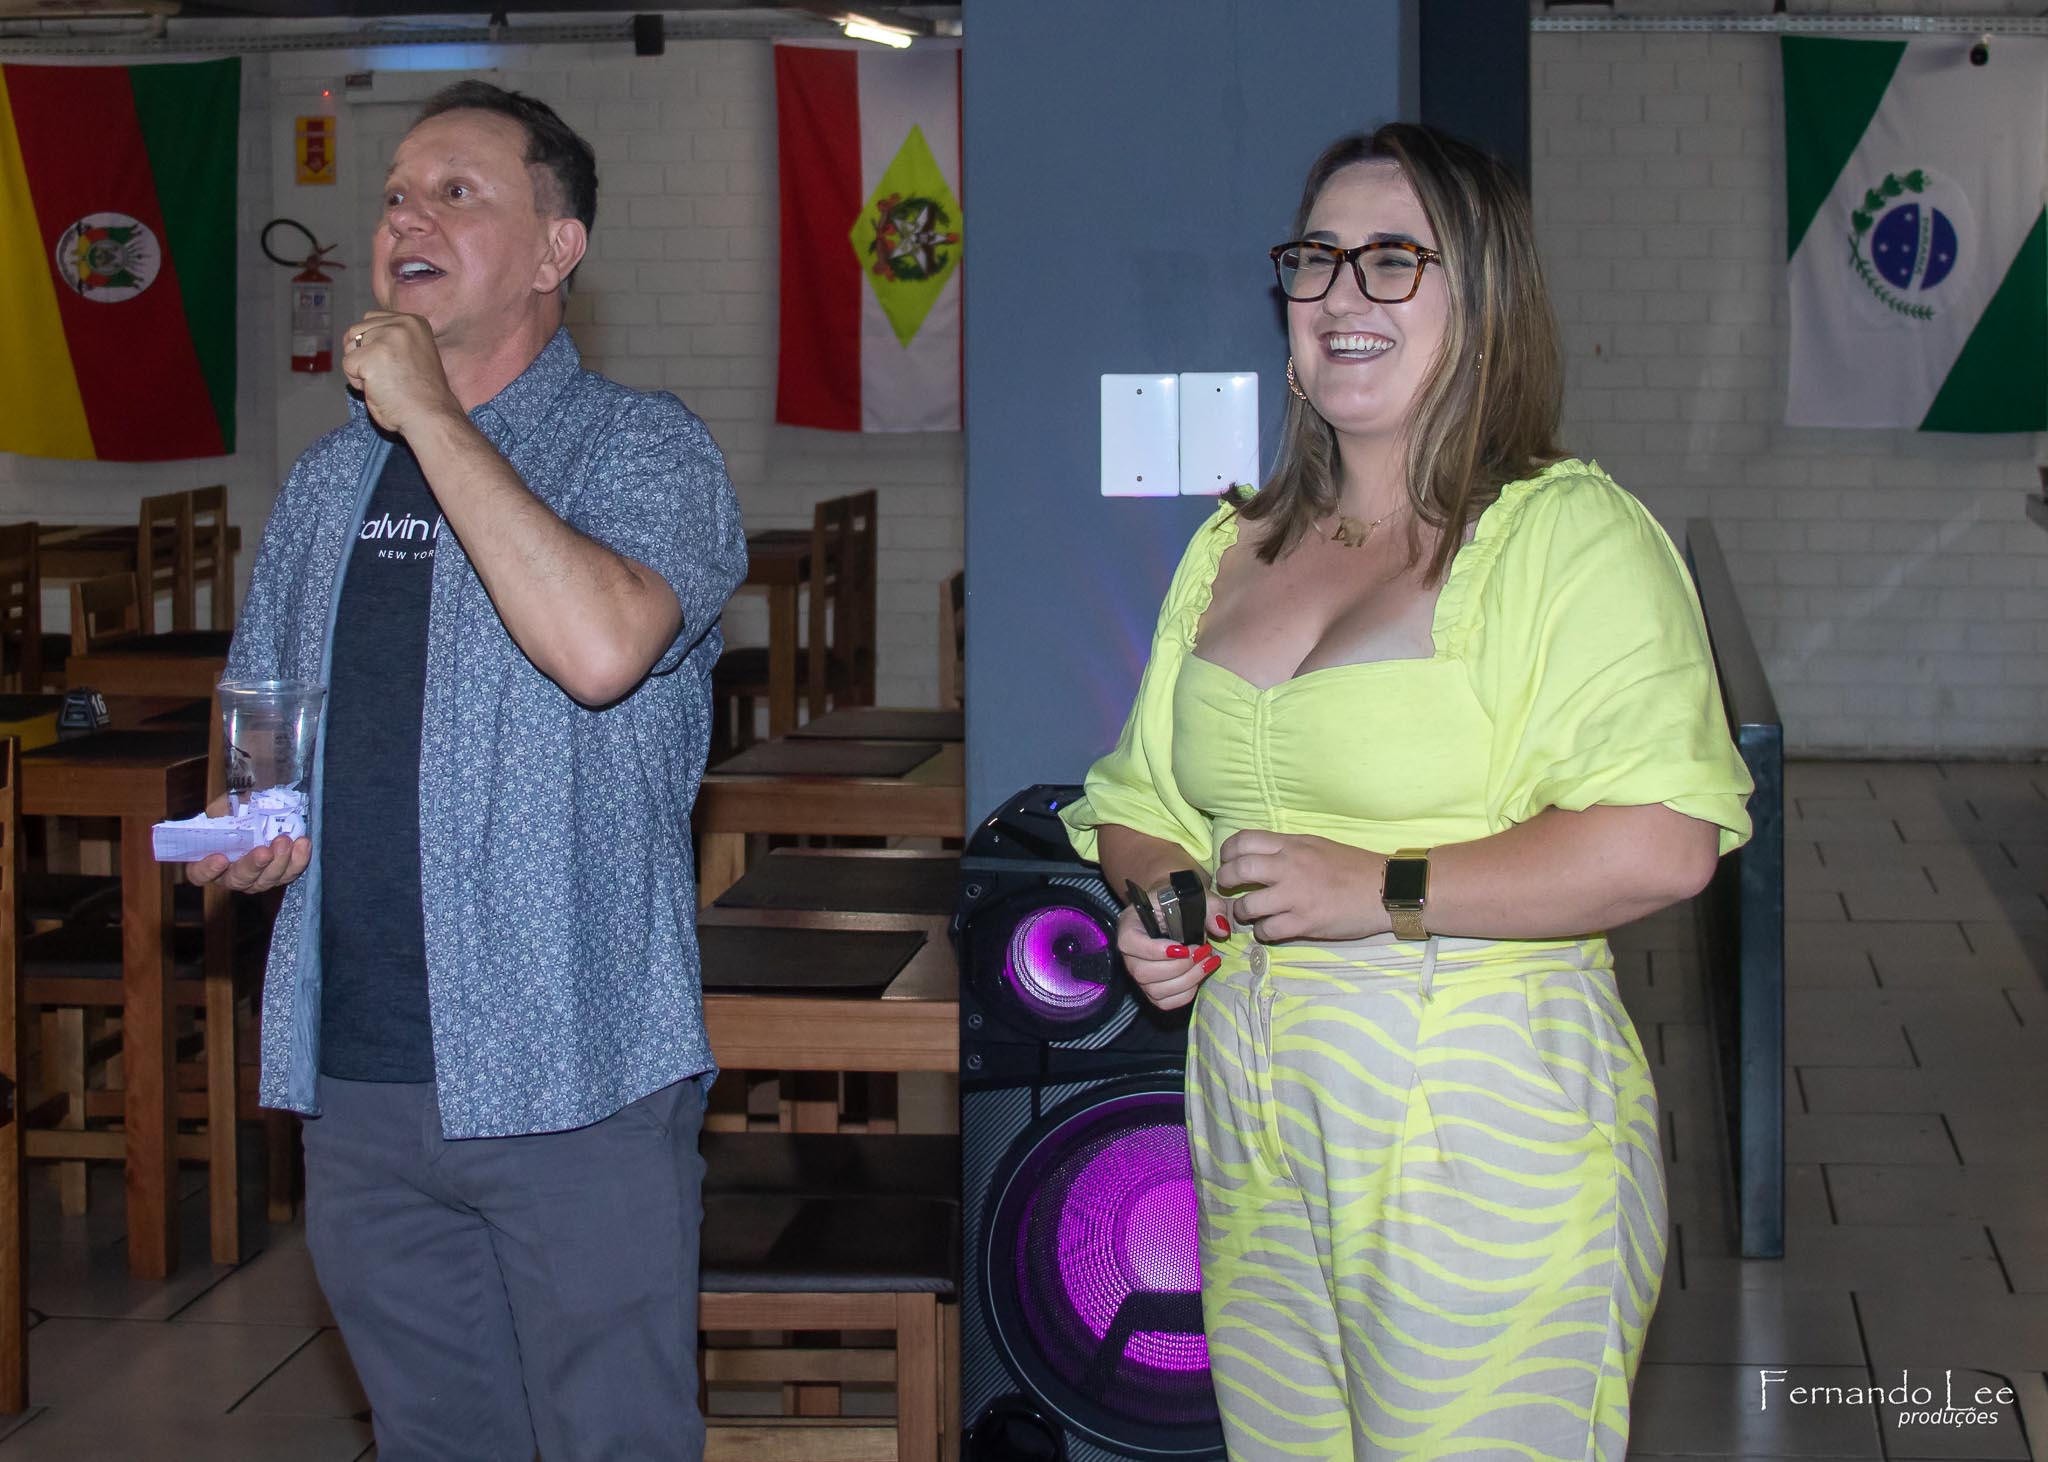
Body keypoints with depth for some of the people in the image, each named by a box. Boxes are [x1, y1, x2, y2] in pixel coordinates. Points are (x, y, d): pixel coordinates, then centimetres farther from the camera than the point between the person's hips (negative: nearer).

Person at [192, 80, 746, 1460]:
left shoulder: (643, 447, -5)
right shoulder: (332, 476, 14)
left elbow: (600, 645, -26)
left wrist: (431, 415, -19)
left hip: (569, 1078, -6)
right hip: (359, 1078, 6)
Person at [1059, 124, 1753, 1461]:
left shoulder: (1570, 534, -7)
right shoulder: (1235, 550, 16)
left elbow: (1662, 846, -19)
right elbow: (1142, 796, 24)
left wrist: (1384, 889, -19)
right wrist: (1155, 894, 1)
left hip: (1485, 1121, -6)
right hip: (1256, 1122, 6)